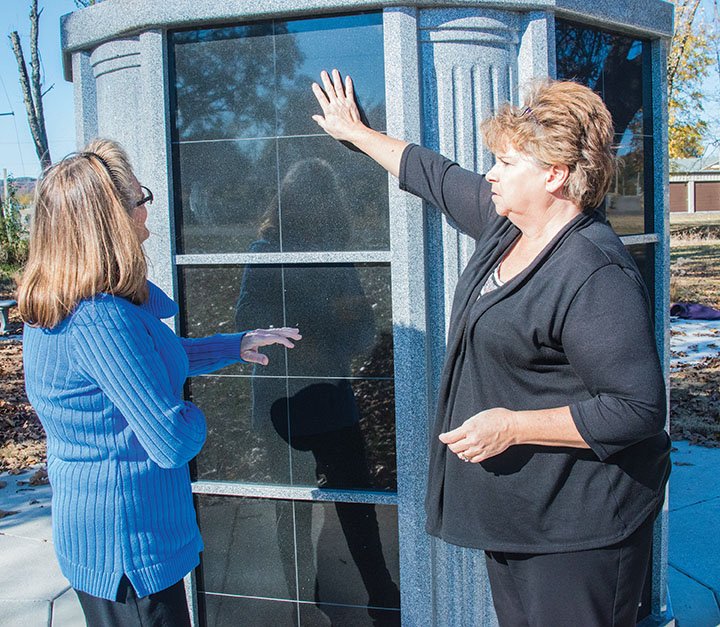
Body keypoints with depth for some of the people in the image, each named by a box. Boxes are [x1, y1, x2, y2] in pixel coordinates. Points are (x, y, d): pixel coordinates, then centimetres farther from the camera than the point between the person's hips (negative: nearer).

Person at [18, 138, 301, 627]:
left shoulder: (51, 308, 3)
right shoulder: (100, 320, -30)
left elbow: (155, 355, 17)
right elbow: (172, 444, -27)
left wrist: (236, 346, 15)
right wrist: (195, 418, -5)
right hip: (129, 545, -10)